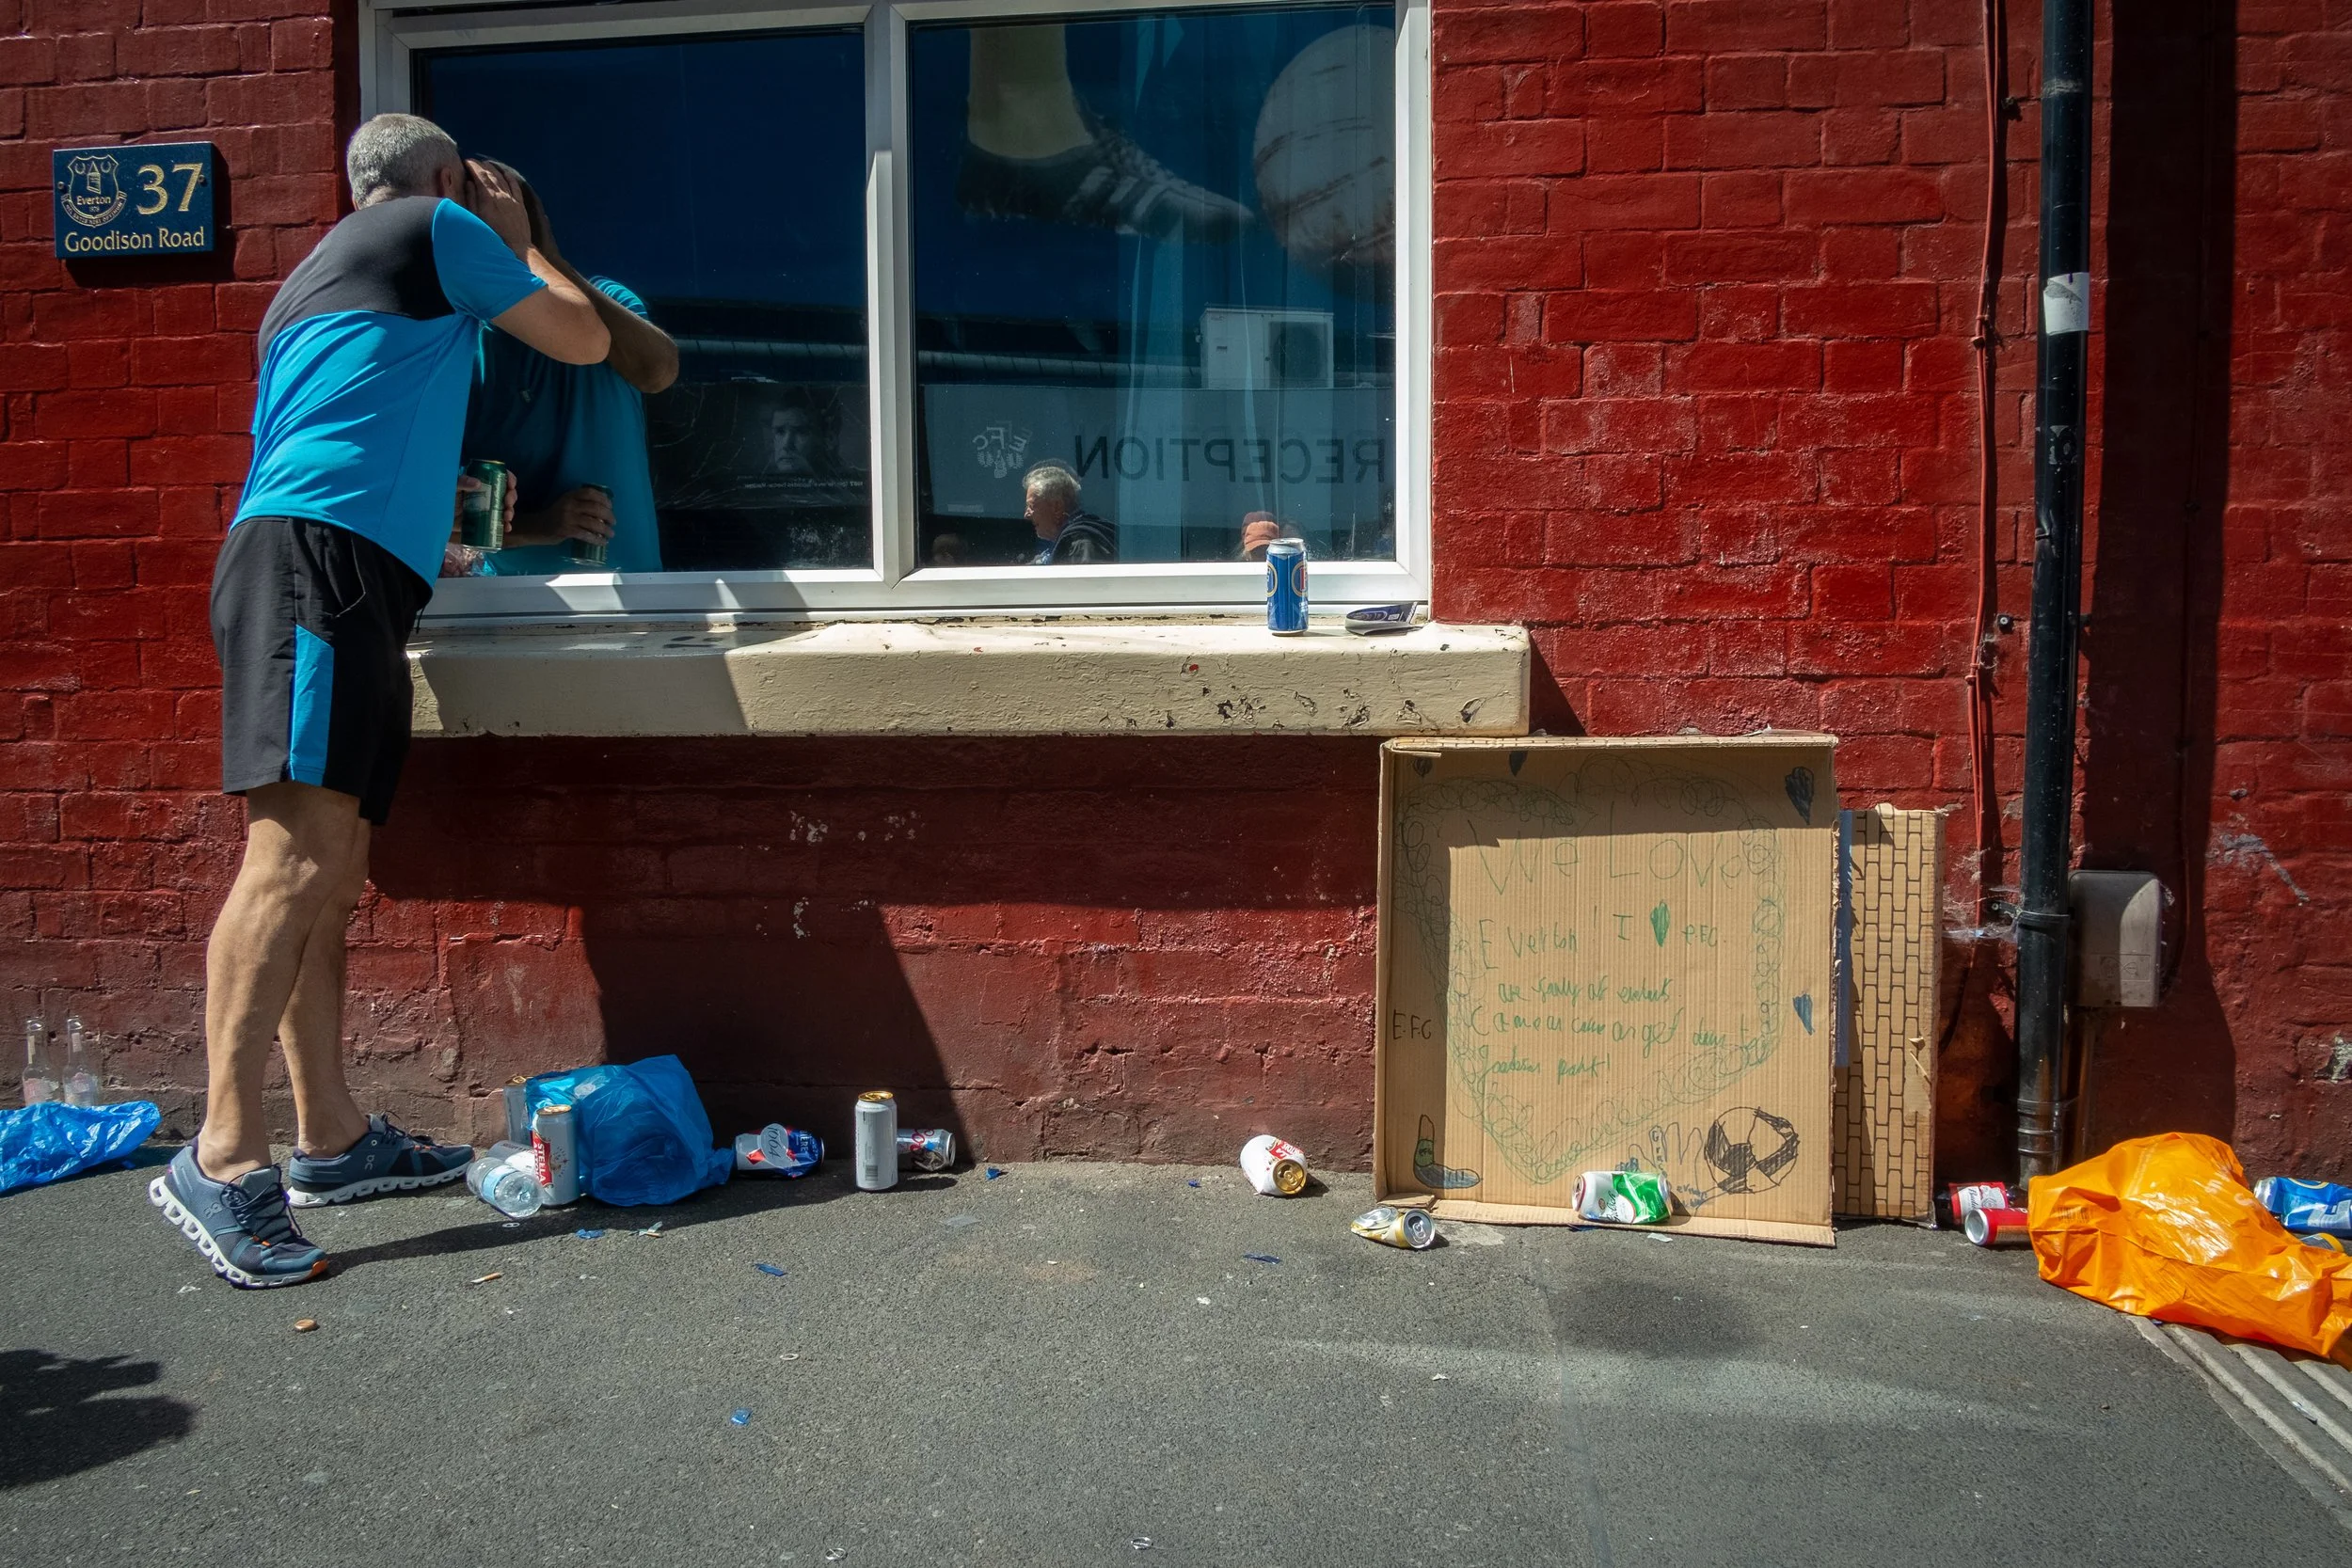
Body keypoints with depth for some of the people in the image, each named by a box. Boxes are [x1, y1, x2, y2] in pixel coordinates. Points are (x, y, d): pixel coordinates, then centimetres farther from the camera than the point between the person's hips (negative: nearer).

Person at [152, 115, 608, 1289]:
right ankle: (223, 1157, -23)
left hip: (337, 573, 9)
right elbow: (586, 342, 15)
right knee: (296, 853, -19)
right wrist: (517, 242, 31)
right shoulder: (439, 229, 9)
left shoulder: (315, 276, 34)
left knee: (330, 870, 6)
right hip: (319, 557, -9)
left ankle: (331, 1139, 9)